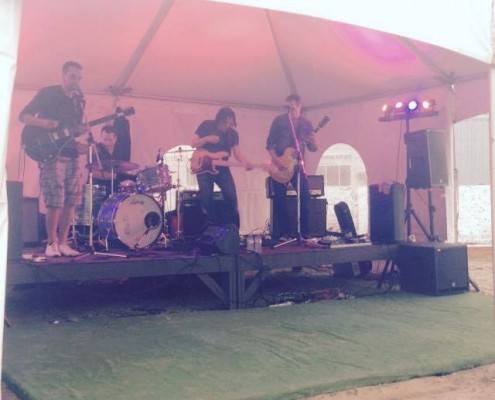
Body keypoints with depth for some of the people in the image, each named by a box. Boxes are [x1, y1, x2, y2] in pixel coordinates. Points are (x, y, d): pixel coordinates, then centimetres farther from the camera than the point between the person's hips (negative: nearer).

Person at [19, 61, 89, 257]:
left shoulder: (79, 100, 15)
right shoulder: (47, 93, -3)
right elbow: (23, 116, -5)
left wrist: (83, 133, -1)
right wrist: (43, 123, -22)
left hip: (72, 155, 6)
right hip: (51, 153, -6)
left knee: (70, 201, 5)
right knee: (55, 202, -11)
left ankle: (62, 243, 13)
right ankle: (52, 244, 2)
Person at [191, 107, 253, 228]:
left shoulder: (233, 133, 3)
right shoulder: (206, 125, -4)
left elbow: (237, 151, -7)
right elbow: (193, 143, -4)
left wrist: (245, 162, -28)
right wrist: (207, 139, -23)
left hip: (222, 168, 2)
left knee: (231, 196, -7)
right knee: (206, 198, -6)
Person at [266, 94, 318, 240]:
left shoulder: (306, 124, 5)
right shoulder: (279, 120, -3)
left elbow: (313, 148, 8)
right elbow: (269, 143, -3)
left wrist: (313, 143, -15)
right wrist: (276, 160, -15)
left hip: (297, 165, 2)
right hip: (280, 165, -2)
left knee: (305, 196, -5)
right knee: (280, 199, -4)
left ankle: (303, 232, 6)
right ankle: (283, 233, 5)